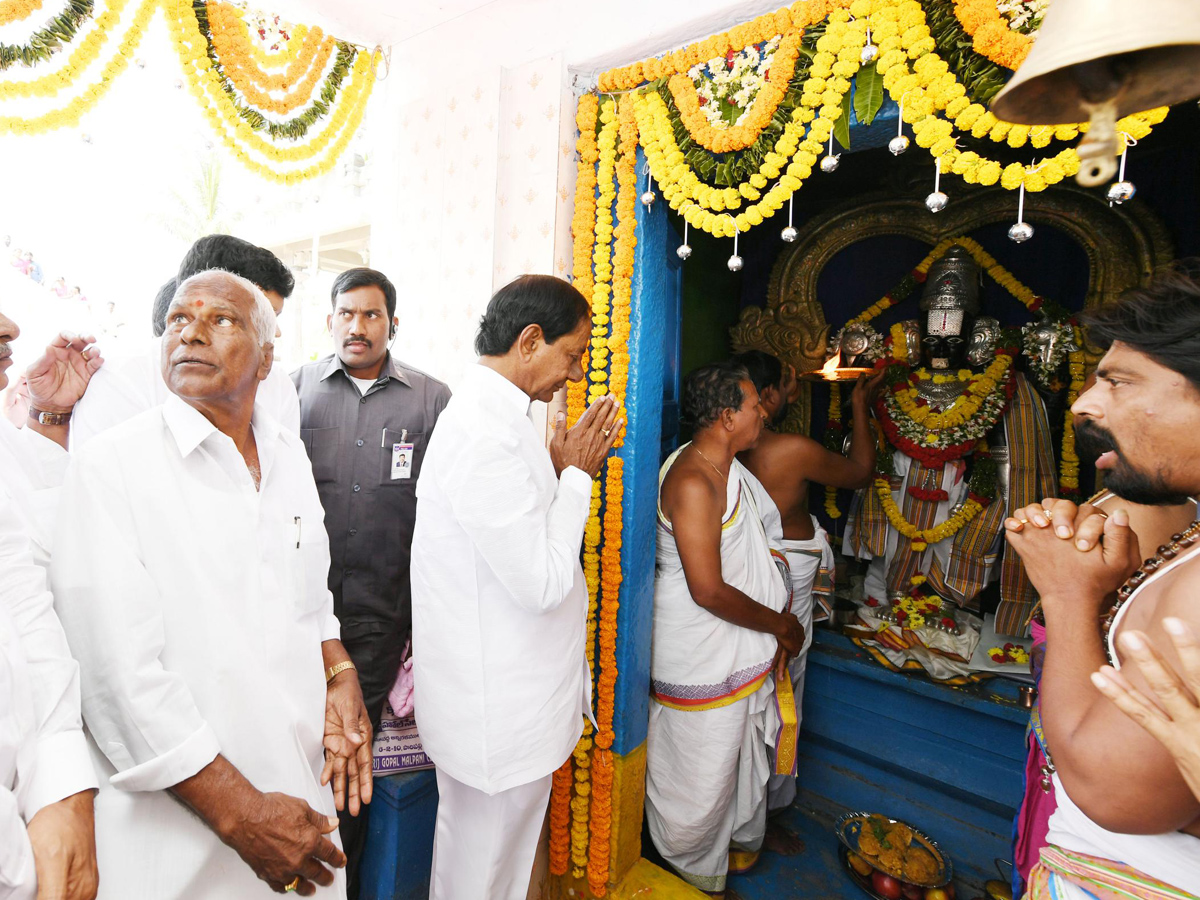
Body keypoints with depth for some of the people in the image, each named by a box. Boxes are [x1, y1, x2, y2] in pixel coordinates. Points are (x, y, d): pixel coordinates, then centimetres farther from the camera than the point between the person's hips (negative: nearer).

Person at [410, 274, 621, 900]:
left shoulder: (487, 415, 6)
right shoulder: (486, 437, -28)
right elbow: (543, 583, -26)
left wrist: (561, 468, 3)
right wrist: (576, 474, -17)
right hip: (497, 714, -9)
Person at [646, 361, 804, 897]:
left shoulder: (727, 468, 6)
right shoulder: (692, 482, -26)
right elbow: (709, 591, -27)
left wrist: (778, 630, 7)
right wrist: (781, 624, -13)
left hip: (742, 649, 10)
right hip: (700, 656, -9)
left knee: (742, 750, 27)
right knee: (701, 770, 11)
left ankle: (741, 842, 51)